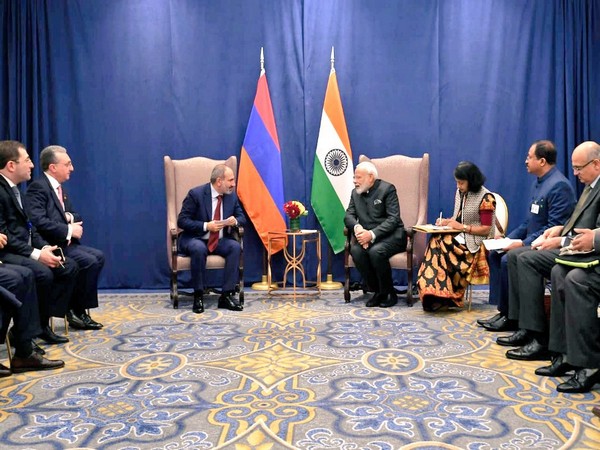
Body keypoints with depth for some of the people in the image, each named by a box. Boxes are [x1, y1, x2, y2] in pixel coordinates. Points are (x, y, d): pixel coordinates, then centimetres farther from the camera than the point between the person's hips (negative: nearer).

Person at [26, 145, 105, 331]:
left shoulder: (60, 188, 17)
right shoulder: (38, 187, -14)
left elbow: (74, 215, 21)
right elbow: (38, 221, -26)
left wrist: (70, 217, -4)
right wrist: (69, 230, -19)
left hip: (63, 242, 10)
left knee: (98, 256, -3)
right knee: (89, 261, -21)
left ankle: (77, 307, 2)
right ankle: (75, 311, -4)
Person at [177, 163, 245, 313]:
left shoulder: (232, 196, 2)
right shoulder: (196, 194, -12)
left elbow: (242, 217, 9)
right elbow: (182, 221, -14)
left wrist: (235, 221, -17)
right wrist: (206, 226, -26)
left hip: (220, 241, 4)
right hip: (195, 239, -4)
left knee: (235, 247, -25)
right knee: (199, 249, -37)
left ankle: (226, 295, -20)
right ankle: (198, 296, -23)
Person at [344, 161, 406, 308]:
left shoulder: (387, 189, -7)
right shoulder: (355, 192, 12)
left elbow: (393, 219, -15)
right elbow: (349, 216, 6)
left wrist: (372, 234, -28)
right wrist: (357, 227, -19)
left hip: (391, 235, -5)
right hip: (367, 236, 5)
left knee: (376, 251, -34)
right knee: (356, 250, -27)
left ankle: (389, 293, -11)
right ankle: (377, 291, -10)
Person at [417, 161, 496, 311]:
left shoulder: (486, 198, -9)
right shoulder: (460, 193, 14)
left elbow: (486, 230, -12)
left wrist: (461, 227, -17)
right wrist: (447, 221, 1)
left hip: (475, 243, -6)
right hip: (460, 237, 7)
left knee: (442, 244, -32)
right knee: (437, 241, -28)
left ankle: (440, 295, -23)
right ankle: (434, 294, -30)